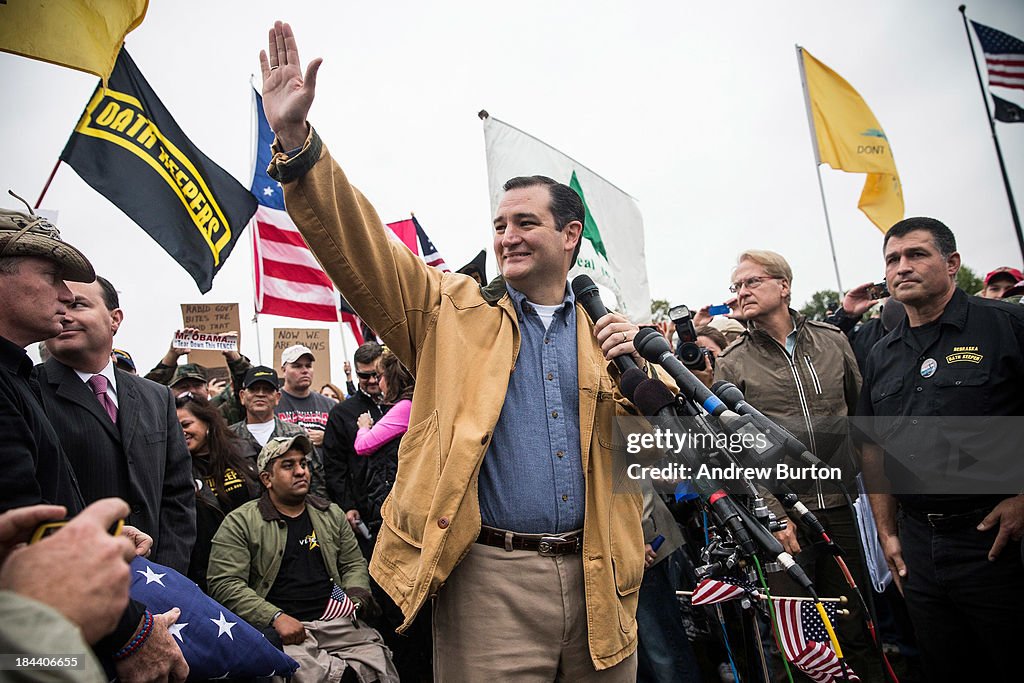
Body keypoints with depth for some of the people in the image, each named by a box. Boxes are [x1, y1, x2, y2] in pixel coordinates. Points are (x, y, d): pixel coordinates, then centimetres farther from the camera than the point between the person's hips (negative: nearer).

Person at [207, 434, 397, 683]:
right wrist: (276, 617, -15)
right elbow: (224, 584, -5)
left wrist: (357, 594, 0)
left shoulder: (331, 514, 17)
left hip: (336, 621, 3)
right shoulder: (240, 523, 4)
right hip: (278, 629, -3)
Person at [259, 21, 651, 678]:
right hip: (490, 576, -2)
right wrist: (295, 138, -19)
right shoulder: (455, 310, 3)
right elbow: (360, 246, -9)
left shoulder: (607, 330, 9)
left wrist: (638, 371, -8)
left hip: (597, 578, 3)